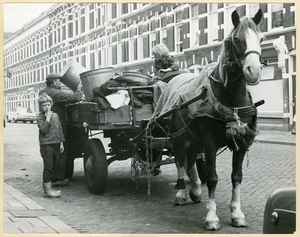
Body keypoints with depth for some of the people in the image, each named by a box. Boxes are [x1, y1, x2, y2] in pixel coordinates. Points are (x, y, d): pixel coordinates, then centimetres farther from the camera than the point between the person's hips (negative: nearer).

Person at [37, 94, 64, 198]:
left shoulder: (55, 115, 13)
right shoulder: (40, 117, -5)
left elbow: (60, 129, 16)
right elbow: (44, 129, -20)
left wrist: (61, 142, 12)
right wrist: (48, 118, -18)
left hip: (56, 144, 6)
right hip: (46, 145, -6)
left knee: (51, 167, 11)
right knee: (48, 167, -7)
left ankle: (47, 187, 21)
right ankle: (47, 189, -3)